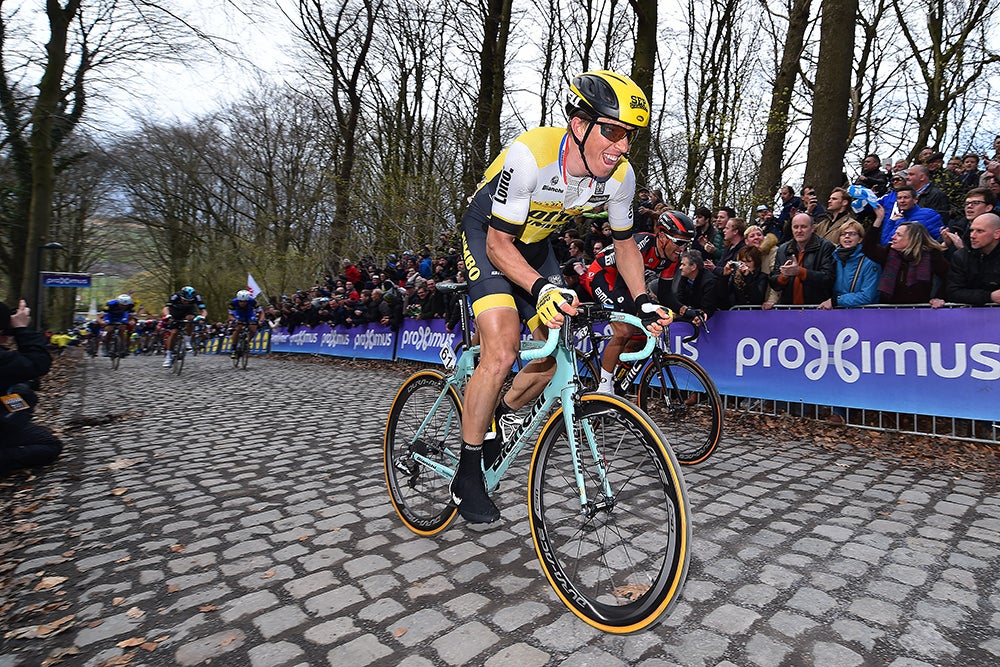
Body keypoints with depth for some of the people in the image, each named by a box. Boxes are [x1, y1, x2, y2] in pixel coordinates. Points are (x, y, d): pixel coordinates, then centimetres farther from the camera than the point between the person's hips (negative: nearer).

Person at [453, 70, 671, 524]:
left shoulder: (619, 176, -17)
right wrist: (542, 289, -47)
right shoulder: (529, 155, -34)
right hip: (487, 237, -6)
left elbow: (624, 244, -2)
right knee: (502, 353, -22)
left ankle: (500, 417, 30)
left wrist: (642, 300, -15)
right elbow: (499, 243, -30)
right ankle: (466, 477, -5)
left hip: (535, 243, 6)